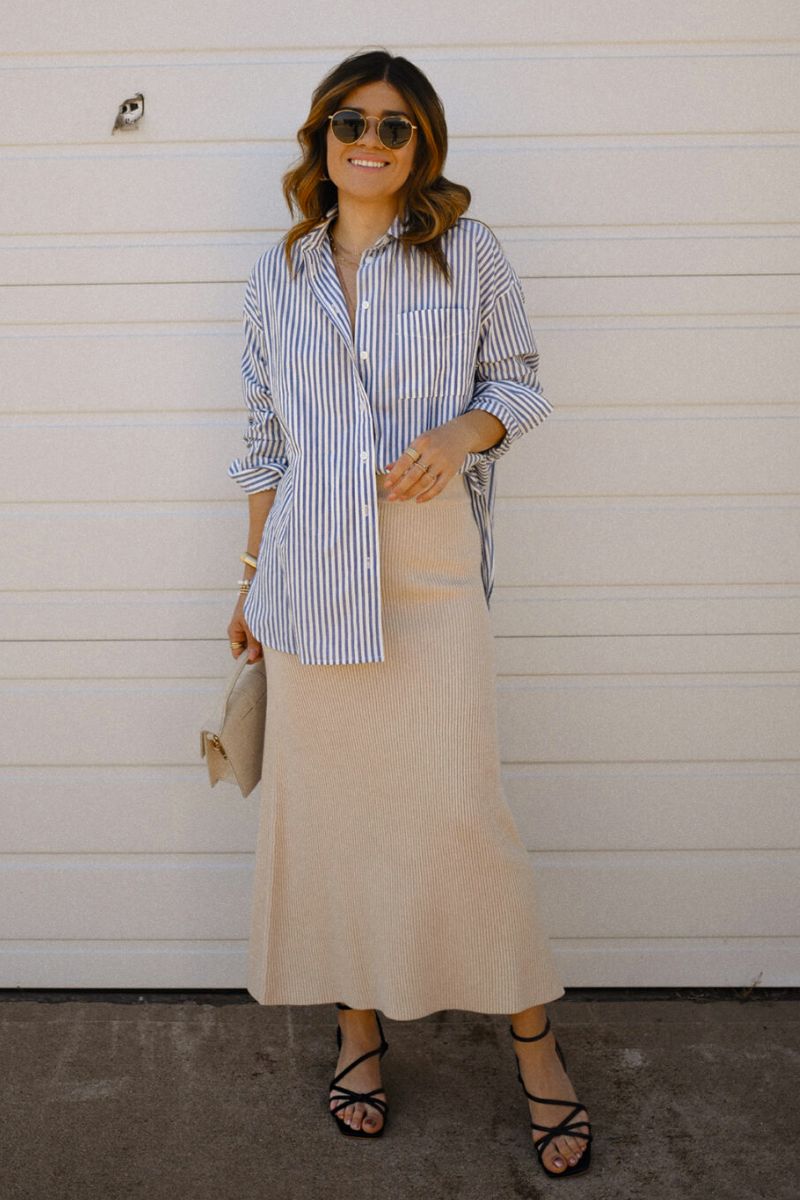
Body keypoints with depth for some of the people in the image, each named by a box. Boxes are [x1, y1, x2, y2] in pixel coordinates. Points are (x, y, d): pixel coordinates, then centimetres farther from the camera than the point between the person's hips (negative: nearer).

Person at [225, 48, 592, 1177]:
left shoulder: (468, 253, 3)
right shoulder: (278, 275, 10)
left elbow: (518, 383, 8)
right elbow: (266, 438, 14)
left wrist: (462, 433, -14)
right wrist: (252, 577, 14)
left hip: (432, 573, -3)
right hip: (311, 572, 3)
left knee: (459, 809, -4)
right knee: (327, 806, 7)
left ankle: (534, 1038, 15)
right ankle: (360, 1022, 26)